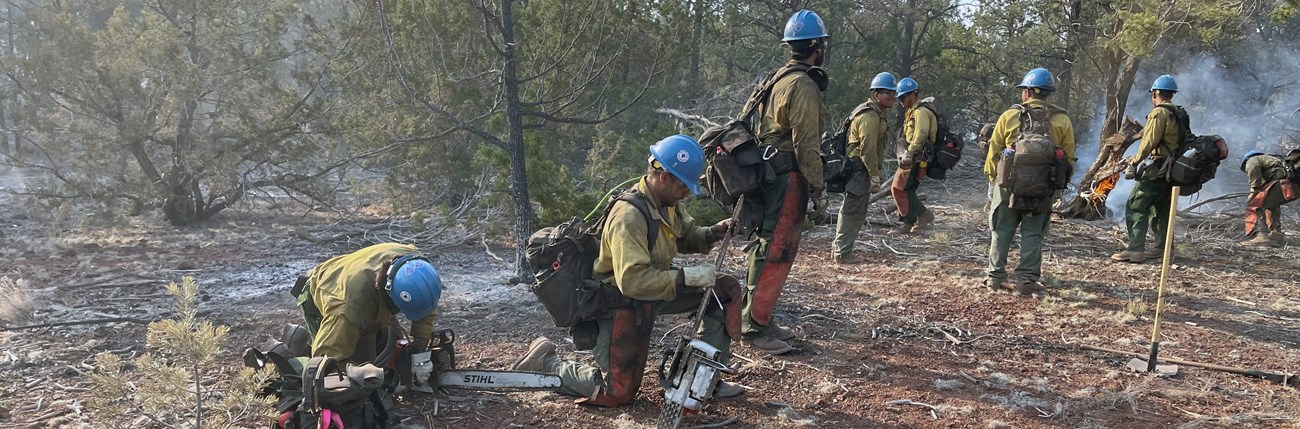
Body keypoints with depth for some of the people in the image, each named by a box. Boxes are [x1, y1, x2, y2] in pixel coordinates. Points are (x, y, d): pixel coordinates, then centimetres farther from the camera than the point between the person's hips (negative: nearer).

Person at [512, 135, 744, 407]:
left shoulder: (667, 203, -5)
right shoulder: (629, 216, -32)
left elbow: (687, 237, 14)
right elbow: (632, 281, -39)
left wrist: (714, 233, -7)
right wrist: (687, 276, -35)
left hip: (656, 288, 9)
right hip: (621, 301, -9)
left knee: (726, 289, 2)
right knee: (618, 393, -7)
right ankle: (547, 362, 13)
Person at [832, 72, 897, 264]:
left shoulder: (876, 114, 18)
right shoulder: (870, 116, -17)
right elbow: (867, 149, -23)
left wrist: (876, 172, 25)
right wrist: (875, 175, -21)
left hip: (859, 169, 11)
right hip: (859, 169, -11)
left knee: (853, 210, 18)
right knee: (853, 210, -7)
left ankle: (840, 246, 28)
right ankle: (843, 252, -3)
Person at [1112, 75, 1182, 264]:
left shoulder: (1159, 113, -11)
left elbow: (1149, 142, -18)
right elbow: (1178, 141, 16)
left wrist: (1134, 163, -16)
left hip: (1156, 169, -9)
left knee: (1136, 206, -10)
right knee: (1161, 208, 18)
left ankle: (1135, 249, -17)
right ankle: (1162, 247, 23)